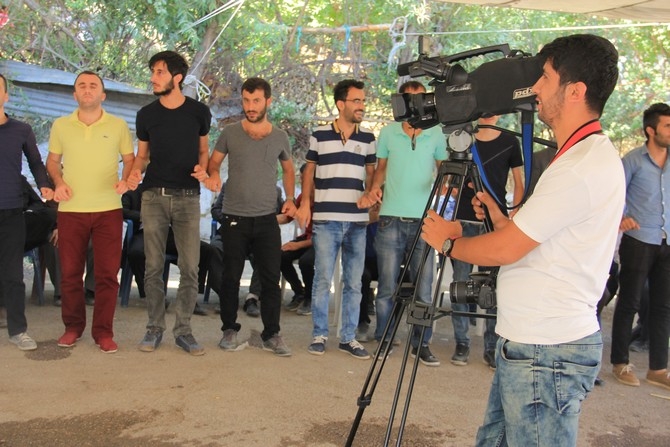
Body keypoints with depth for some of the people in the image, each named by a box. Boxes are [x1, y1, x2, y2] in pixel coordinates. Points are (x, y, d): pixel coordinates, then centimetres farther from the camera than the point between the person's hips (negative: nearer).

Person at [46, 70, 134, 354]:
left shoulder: (118, 126, 2)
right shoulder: (60, 126, 6)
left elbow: (130, 159, 8)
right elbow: (52, 160, 16)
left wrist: (125, 180, -11)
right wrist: (58, 182, -2)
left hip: (108, 209, -1)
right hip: (71, 210, 1)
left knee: (107, 273, 0)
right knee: (69, 272, 7)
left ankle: (103, 331, 10)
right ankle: (73, 326, 23)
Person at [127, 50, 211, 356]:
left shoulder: (199, 112, 2)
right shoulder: (146, 114, 5)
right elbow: (142, 154, 13)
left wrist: (202, 168, -8)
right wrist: (135, 172, -8)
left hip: (188, 196, -1)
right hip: (154, 196, 1)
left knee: (190, 267, -2)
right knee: (153, 266, 4)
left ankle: (183, 329, 9)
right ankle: (155, 327, 15)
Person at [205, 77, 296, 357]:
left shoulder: (280, 137, 5)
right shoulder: (230, 133, 0)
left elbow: (288, 169, 18)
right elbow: (213, 161, 10)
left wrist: (290, 198, 5)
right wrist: (213, 174, -13)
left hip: (267, 219, 1)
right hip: (234, 218, -1)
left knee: (271, 278, 1)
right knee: (231, 277, 6)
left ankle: (272, 335, 10)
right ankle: (230, 330, 21)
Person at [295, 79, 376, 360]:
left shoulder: (368, 139, 10)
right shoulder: (319, 135, 4)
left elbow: (371, 175, 15)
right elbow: (309, 172, 10)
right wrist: (305, 204, 1)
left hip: (357, 220, 2)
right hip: (325, 219, -2)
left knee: (353, 283, 6)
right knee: (323, 280, -1)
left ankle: (348, 337, 15)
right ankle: (319, 335, 12)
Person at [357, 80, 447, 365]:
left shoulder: (437, 135, 5)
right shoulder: (388, 133, 6)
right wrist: (374, 188, -2)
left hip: (423, 220, 0)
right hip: (391, 219, 0)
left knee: (424, 288, 2)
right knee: (387, 287, 4)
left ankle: (422, 344, 13)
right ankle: (383, 341, 16)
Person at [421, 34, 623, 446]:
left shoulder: (586, 166, -20)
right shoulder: (586, 155, 15)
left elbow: (505, 249, -18)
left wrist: (448, 243, -3)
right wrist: (494, 212, 9)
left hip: (547, 353, -10)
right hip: (528, 342, 10)